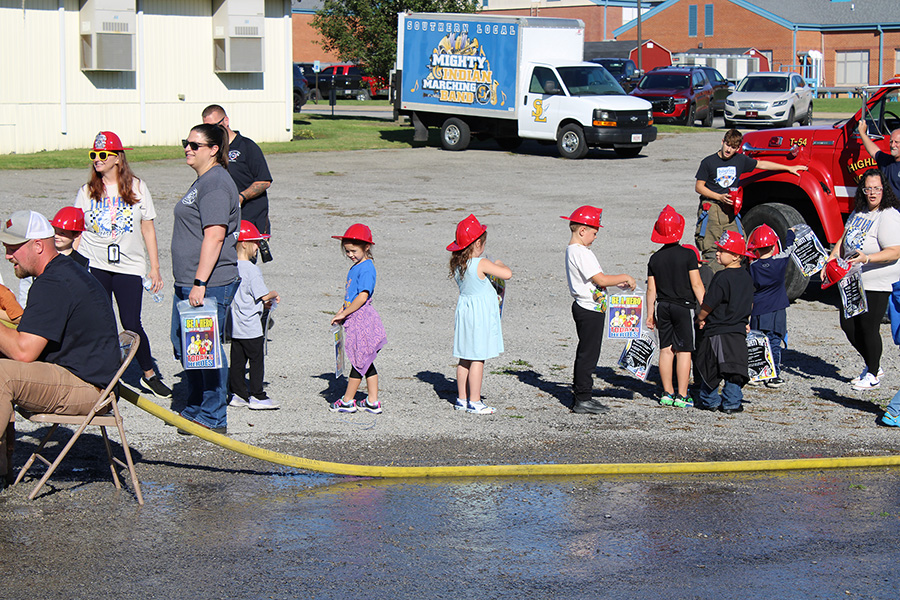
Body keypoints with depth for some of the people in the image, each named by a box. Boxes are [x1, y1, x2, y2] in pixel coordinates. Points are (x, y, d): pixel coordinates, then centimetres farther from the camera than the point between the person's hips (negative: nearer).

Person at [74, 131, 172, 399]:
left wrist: (154, 267, 4)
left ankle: (149, 375, 15)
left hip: (129, 266, -1)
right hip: (94, 265, 1)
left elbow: (148, 228, 6)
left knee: (131, 324, -4)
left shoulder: (137, 188, 4)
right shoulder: (87, 191, 6)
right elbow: (77, 232, 9)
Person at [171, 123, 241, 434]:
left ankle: (213, 418, 4)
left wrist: (200, 283, -25)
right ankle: (195, 410, 29)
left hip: (210, 284, -11)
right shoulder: (202, 181, 18)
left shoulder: (216, 184, -15)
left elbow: (214, 236, -23)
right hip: (188, 282, 11)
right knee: (183, 345, 17)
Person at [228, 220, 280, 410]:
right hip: (250, 327, -8)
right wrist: (274, 295, 3)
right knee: (256, 360, 1)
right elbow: (263, 295, -18)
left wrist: (263, 301, 16)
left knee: (237, 360, 13)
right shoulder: (251, 269, -18)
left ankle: (238, 393, 18)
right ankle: (257, 397, 4)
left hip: (234, 326, 8)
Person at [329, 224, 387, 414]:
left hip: (362, 319, -10)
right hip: (355, 319, 10)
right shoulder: (356, 267, 15)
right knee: (365, 362, 11)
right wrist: (341, 312, 11)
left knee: (359, 360, 0)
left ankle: (348, 401, 6)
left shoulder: (366, 268, -14)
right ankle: (373, 402, 15)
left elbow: (363, 295, -22)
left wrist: (344, 313, -17)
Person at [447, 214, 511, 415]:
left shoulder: (457, 263, 4)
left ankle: (461, 399, 20)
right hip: (480, 315, -8)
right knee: (478, 359, -2)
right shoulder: (481, 264, -19)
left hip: (464, 310, 8)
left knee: (465, 359, 14)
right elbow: (507, 274, -20)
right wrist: (499, 265, -1)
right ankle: (474, 402, 1)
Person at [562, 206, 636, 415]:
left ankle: (581, 396, 22)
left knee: (586, 353, 16)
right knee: (588, 354, -6)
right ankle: (583, 399, -3)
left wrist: (618, 283, 17)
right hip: (590, 309, -11)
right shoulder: (580, 252, -18)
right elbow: (600, 280, -23)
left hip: (587, 309, 11)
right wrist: (624, 277, -10)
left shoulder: (573, 250, 15)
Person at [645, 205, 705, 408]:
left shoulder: (655, 258, 2)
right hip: (684, 306, -4)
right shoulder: (688, 255, -8)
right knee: (684, 351, -1)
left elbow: (651, 289, 5)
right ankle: (682, 395, -3)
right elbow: (696, 285, -10)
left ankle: (667, 393, 12)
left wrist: (650, 314, 12)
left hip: (663, 307, 4)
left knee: (666, 350, 9)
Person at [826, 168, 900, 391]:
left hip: (876, 283, -8)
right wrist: (831, 260, 8)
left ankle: (873, 375, 14)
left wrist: (866, 258, -35)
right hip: (853, 279, 8)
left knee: (868, 328, -2)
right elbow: (844, 239, 21)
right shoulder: (859, 212, 10)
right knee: (848, 325, 12)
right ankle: (872, 365, 30)